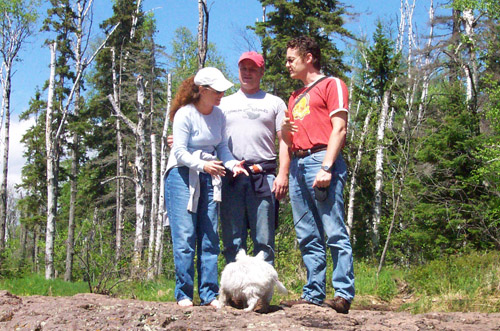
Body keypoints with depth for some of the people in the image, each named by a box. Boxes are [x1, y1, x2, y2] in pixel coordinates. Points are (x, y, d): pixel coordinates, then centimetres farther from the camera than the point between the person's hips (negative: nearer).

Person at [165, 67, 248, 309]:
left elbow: (222, 147, 9)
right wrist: (203, 165, -29)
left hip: (209, 179, 6)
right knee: (185, 237, -7)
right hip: (182, 176, -5)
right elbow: (180, 153, -14)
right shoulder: (185, 114, -11)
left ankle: (209, 294, 8)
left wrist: (232, 164, -11)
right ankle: (183, 294, 2)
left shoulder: (218, 114, 7)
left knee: (210, 238, 3)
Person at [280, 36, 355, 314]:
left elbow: (339, 129, -7)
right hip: (298, 164, 8)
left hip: (321, 159, -8)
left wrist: (326, 167, -17)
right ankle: (314, 294, 7)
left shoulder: (331, 85, 4)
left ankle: (344, 294, -11)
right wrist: (285, 130, 5)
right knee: (308, 237, 5)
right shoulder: (295, 97, 27)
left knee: (335, 233, -11)